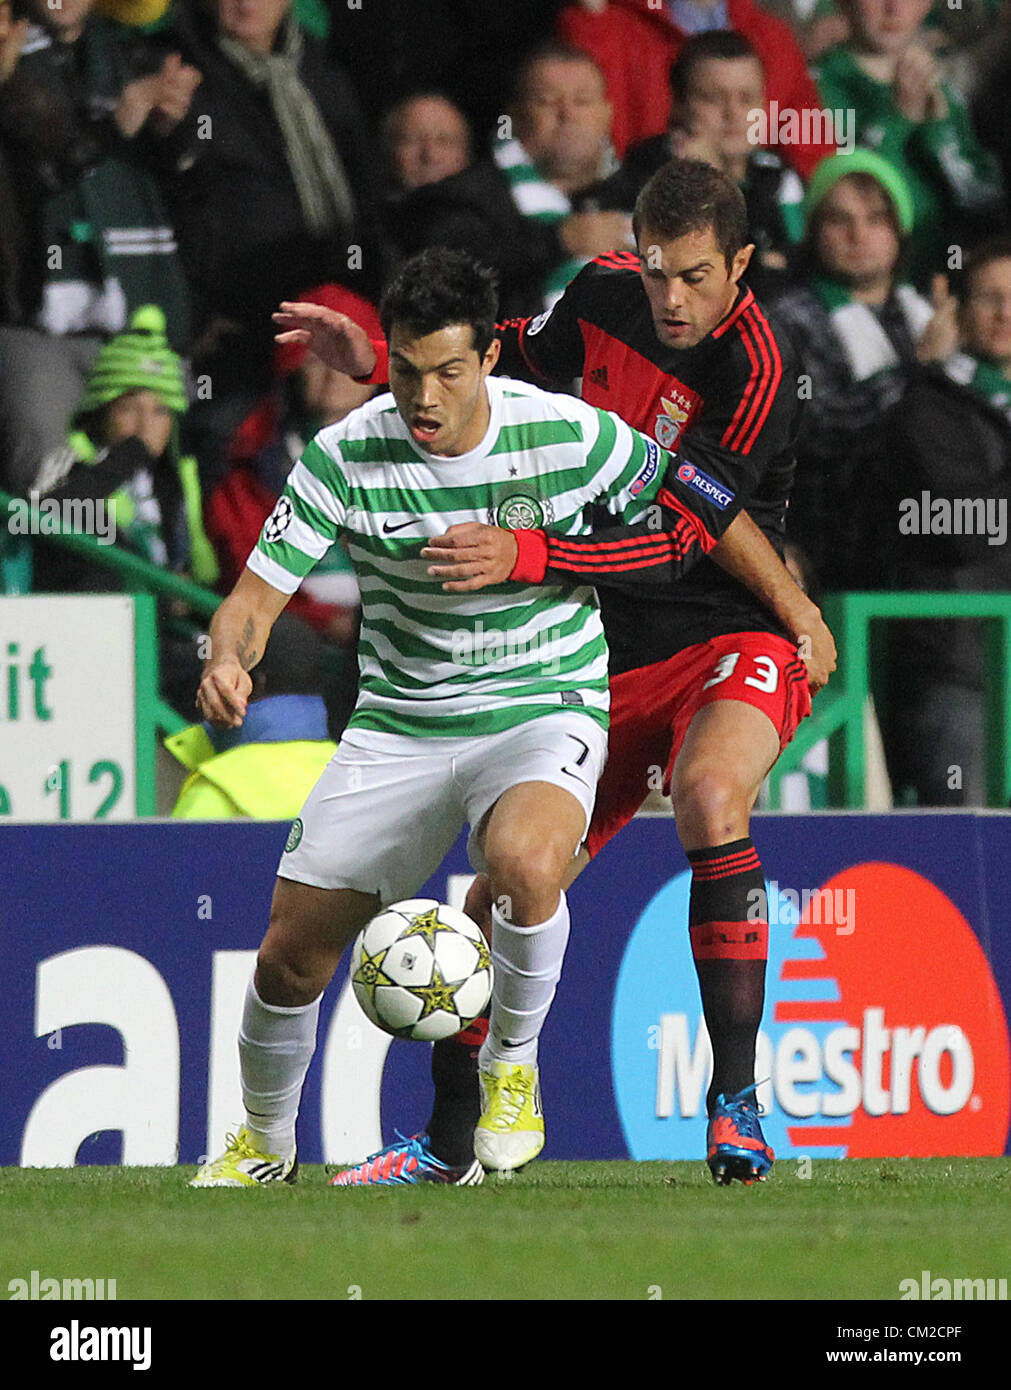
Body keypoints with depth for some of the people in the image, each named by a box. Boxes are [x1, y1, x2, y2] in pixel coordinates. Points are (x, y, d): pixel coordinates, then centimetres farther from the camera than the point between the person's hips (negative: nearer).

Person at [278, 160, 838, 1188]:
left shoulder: (757, 372, -21)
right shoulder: (603, 296, -1)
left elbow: (675, 536, -26)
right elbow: (517, 356, 21)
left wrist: (527, 554, -36)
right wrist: (376, 361, 8)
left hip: (736, 645, -6)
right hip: (610, 658, 6)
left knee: (710, 796, -36)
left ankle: (736, 1103, -31)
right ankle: (448, 1131, 22)